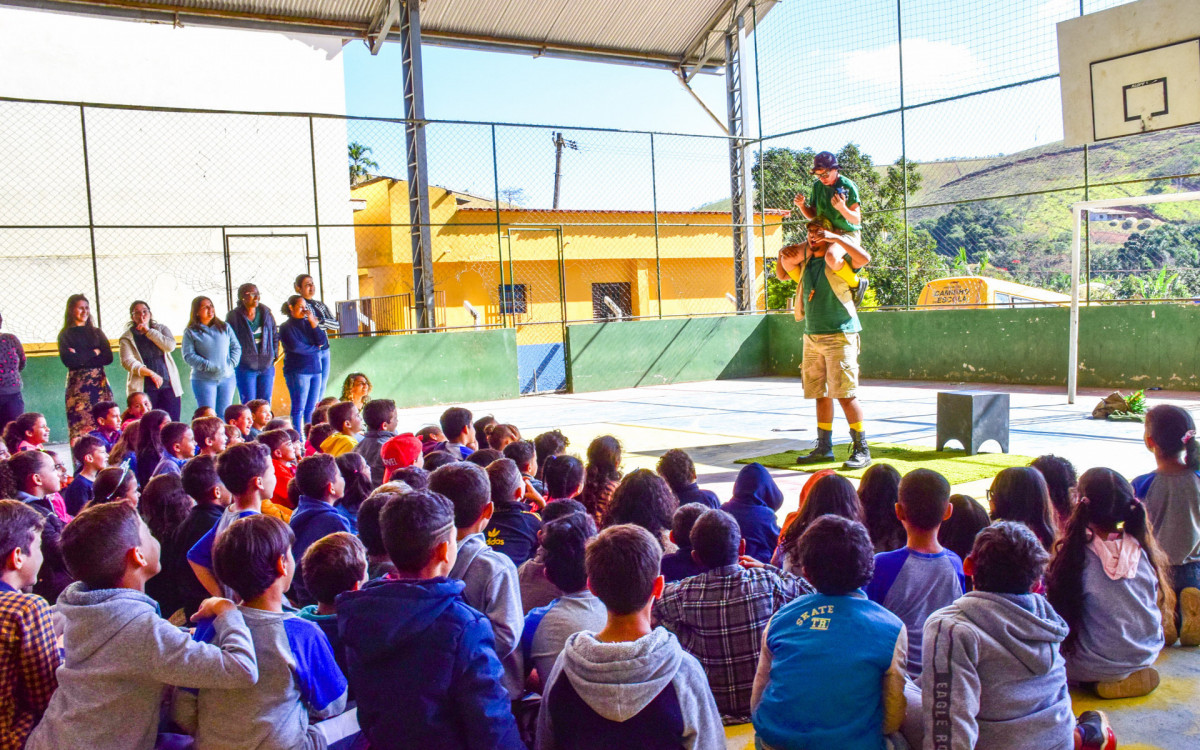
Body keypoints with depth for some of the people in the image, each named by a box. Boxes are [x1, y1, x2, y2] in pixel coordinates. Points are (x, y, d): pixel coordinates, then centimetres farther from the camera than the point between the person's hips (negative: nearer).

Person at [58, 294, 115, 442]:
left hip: (100, 383, 3)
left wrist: (81, 358, -6)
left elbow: (108, 358, 2)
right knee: (80, 428, -9)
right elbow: (68, 360, -8)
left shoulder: (97, 333, 16)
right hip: (78, 385, -3)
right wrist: (94, 353, -3)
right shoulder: (65, 335, 8)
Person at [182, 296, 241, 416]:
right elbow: (188, 356, -8)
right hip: (203, 380, -3)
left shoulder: (224, 327, 10)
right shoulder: (191, 332, -1)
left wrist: (231, 364, -8)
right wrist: (210, 366, -17)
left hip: (227, 378, 3)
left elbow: (236, 347, 9)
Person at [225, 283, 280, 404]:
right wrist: (234, 361, -5)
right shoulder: (233, 316, -5)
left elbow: (275, 336, 15)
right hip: (245, 368, -3)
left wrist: (274, 356, 8)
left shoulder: (266, 313, 6)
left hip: (267, 366, 4)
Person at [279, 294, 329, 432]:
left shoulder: (309, 324, 14)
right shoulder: (286, 327, -1)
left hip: (315, 369, 5)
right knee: (299, 408, -5)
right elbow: (295, 347, -14)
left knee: (312, 408, 6)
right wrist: (315, 348, -2)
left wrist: (313, 322, -5)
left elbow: (322, 341, 3)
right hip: (297, 371, -5)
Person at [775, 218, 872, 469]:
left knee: (845, 394, -10)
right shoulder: (804, 265, 15)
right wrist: (782, 256, 9)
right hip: (812, 336, 7)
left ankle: (862, 450, -4)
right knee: (820, 394, 11)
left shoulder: (838, 262, -5)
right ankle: (824, 448, 19)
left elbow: (864, 258, -24)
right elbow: (781, 274, 29)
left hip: (839, 335, -7)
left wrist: (837, 237, -21)